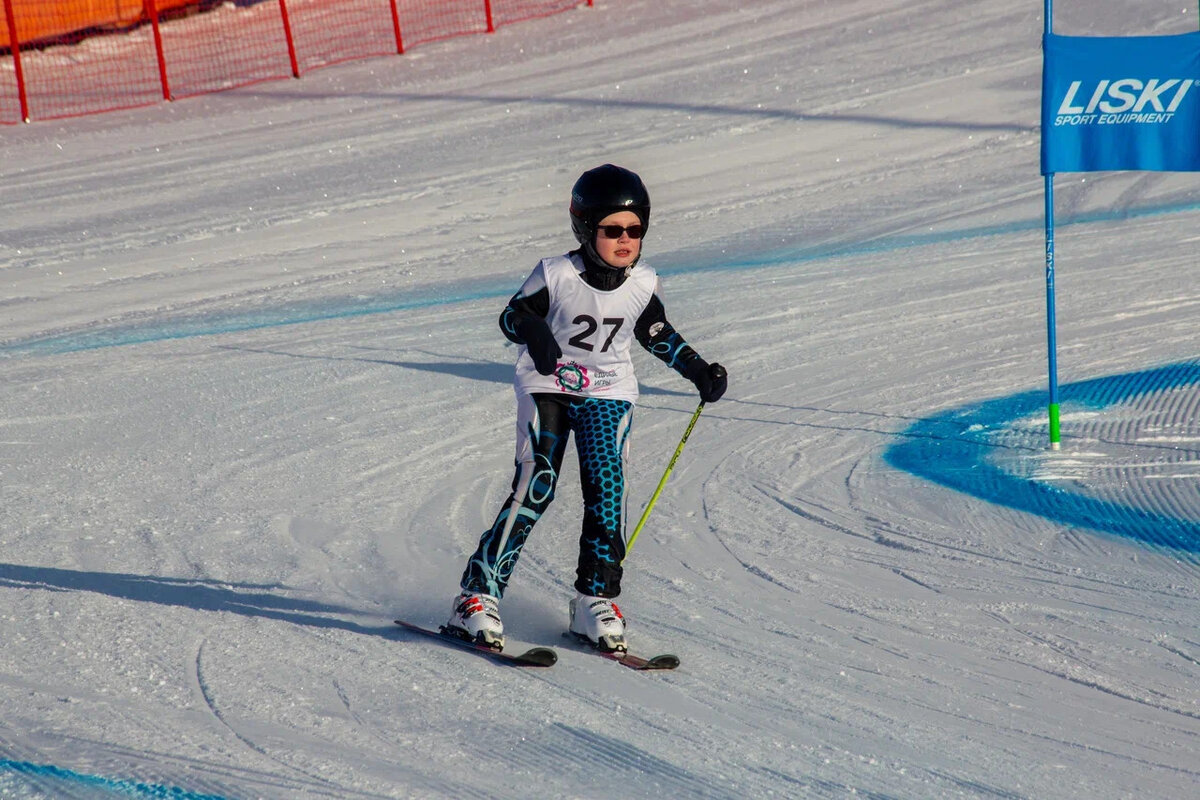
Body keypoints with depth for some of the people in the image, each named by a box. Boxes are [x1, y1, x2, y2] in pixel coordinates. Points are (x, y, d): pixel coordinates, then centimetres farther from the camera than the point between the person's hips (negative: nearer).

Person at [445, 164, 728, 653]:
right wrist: (533, 329, -30)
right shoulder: (556, 276, -14)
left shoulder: (643, 285, -2)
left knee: (606, 488, -12)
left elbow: (658, 335, 15)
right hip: (547, 388, -3)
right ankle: (478, 596, -10)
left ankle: (596, 602, -1)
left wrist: (699, 371, 9)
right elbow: (512, 315, -8)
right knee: (535, 488, -15)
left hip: (608, 396, 3)